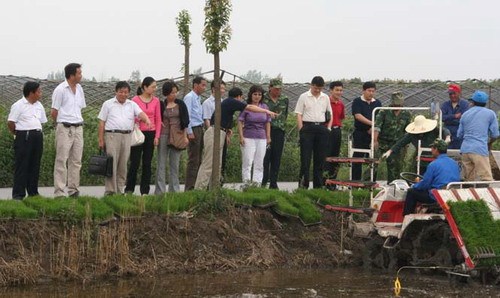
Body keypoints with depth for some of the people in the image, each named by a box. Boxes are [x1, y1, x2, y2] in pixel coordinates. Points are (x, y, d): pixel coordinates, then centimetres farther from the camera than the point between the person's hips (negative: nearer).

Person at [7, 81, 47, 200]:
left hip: (37, 136, 7)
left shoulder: (39, 106, 14)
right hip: (23, 136, -7)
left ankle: (33, 192, 17)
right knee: (21, 165, -5)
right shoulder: (18, 105, -8)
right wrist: (17, 134, -1)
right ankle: (18, 194, -3)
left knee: (35, 165, 10)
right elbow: (10, 122, -9)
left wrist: (38, 132, 13)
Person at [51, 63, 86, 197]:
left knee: (76, 161, 8)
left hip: (78, 128, 7)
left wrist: (79, 122, 13)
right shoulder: (60, 90, -9)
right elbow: (54, 112, -5)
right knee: (61, 161, -5)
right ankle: (59, 192, -5)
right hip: (64, 129, -7)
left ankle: (73, 190, 14)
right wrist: (61, 124, 7)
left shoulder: (79, 89, 11)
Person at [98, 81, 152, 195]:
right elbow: (102, 123, 5)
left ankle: (120, 190, 13)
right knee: (111, 164, -7)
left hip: (127, 136, 3)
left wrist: (147, 120, -28)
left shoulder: (132, 105, 13)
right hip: (112, 135, -3)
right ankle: (110, 191, -7)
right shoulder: (108, 104, 7)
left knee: (123, 165, 6)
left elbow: (141, 113, -4)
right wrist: (101, 140, -1)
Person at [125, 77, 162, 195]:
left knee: (147, 163, 5)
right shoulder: (135, 100, -4)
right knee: (135, 163, -2)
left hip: (151, 134, 3)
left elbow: (158, 120, 8)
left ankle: (145, 191, 10)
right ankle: (129, 189, 8)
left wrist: (157, 136, 2)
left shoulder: (156, 101, 5)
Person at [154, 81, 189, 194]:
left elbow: (185, 121, 7)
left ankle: (174, 190, 11)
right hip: (164, 135, -2)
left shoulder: (180, 104, 6)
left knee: (175, 164, 6)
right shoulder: (161, 105, 0)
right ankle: (160, 191, -1)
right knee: (161, 164, -2)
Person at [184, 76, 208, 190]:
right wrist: (190, 132, -17)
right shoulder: (189, 97, -9)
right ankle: (189, 187, -8)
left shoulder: (198, 98, 19)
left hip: (200, 129, 9)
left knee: (198, 160, 10)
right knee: (193, 160, -9)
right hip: (193, 129, -9)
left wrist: (202, 130, 13)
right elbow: (187, 116, -14)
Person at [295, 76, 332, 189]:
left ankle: (318, 184, 11)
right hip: (308, 127, -4)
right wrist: (301, 130, -8)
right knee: (305, 158, -7)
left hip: (321, 128, 4)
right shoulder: (304, 97, 1)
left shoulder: (325, 98, 12)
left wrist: (328, 128, 7)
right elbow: (299, 114, -1)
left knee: (320, 158, 5)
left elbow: (330, 114, 19)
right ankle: (303, 183, -5)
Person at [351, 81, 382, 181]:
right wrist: (372, 123, -19)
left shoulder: (377, 103, 13)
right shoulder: (357, 102, 1)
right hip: (360, 133, -3)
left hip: (373, 134, 3)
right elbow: (358, 116, -12)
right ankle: (355, 181, 2)